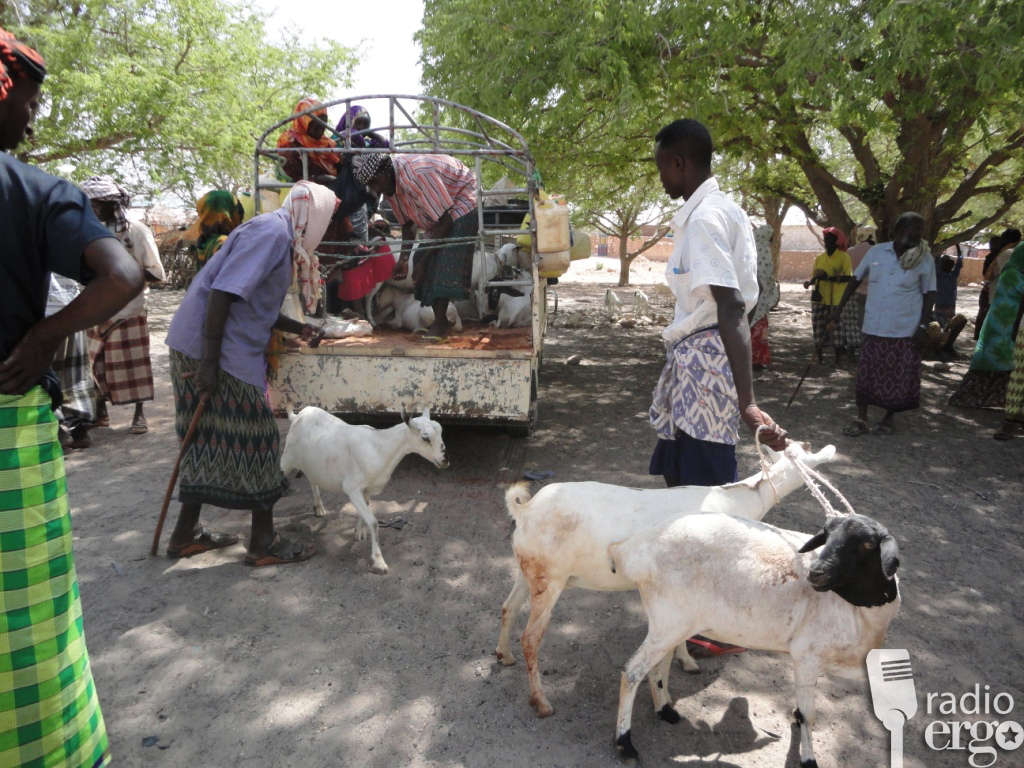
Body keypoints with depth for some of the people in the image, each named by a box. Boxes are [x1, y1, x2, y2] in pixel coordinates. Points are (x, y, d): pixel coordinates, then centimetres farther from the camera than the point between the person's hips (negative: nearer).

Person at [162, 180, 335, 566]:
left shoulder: (279, 234, 17)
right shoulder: (272, 231, -14)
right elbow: (223, 292, -23)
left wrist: (300, 328, 17)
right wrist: (210, 361, -23)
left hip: (194, 346, 10)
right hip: (212, 350, -10)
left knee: (211, 441, 15)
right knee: (256, 441, -2)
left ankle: (186, 533, 27)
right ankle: (264, 542, 10)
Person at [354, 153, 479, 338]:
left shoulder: (416, 175, -34)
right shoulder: (391, 183, -7)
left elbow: (445, 220, -31)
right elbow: (407, 223, 4)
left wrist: (423, 261, -27)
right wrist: (403, 258, -9)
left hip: (461, 205, -9)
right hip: (438, 213, 9)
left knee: (446, 263, -20)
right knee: (430, 266, 1)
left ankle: (440, 323, -18)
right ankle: (439, 319, 6)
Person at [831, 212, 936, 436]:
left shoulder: (925, 260, -2)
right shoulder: (877, 251, 2)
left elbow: (929, 294, 1)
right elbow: (856, 279, 10)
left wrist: (923, 327, -6)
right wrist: (839, 308, 7)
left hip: (905, 330, -1)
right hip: (874, 327, 2)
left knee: (899, 377, 5)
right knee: (866, 373, 3)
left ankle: (889, 418, 23)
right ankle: (861, 419, 12)